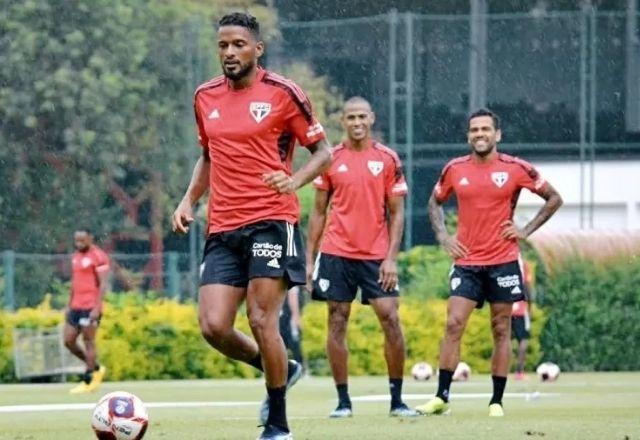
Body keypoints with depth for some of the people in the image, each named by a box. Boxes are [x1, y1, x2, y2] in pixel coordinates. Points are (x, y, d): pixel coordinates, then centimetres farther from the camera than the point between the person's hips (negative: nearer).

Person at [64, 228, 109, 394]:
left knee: (88, 341, -4)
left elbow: (103, 284, -14)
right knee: (68, 340, 6)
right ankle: (96, 368, 22)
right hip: (76, 306, 9)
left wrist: (97, 308, -20)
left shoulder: (98, 256, -10)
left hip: (91, 307, -9)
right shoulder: (75, 256, 16)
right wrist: (69, 305, 20)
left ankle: (88, 382, 1)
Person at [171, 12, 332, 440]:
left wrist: (296, 180, -18)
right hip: (223, 229, 5)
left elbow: (323, 150, 1)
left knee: (261, 320, -11)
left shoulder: (282, 93, -3)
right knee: (214, 327, -7)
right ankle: (281, 370, 21)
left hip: (271, 221, -5)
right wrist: (189, 200, 11)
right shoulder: (205, 97, 13)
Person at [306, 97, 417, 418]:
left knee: (390, 319, -8)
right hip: (336, 254, 1)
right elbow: (318, 212, 10)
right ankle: (343, 401, 7)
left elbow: (397, 213, 3)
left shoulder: (388, 159, 3)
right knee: (337, 322, 0)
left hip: (376, 256, -1)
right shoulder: (331, 159, 6)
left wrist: (391, 257, -7)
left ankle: (397, 400, 0)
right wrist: (309, 258, 6)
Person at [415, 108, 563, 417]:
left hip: (503, 261, -2)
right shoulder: (455, 169, 4)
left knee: (501, 330, 3)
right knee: (453, 325, -8)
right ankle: (441, 397, -5)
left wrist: (526, 231, -3)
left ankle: (497, 401, 8)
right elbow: (435, 202, 21)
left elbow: (554, 199, 5)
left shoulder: (515, 169, -3)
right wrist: (442, 236, 6)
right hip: (466, 261, 2)